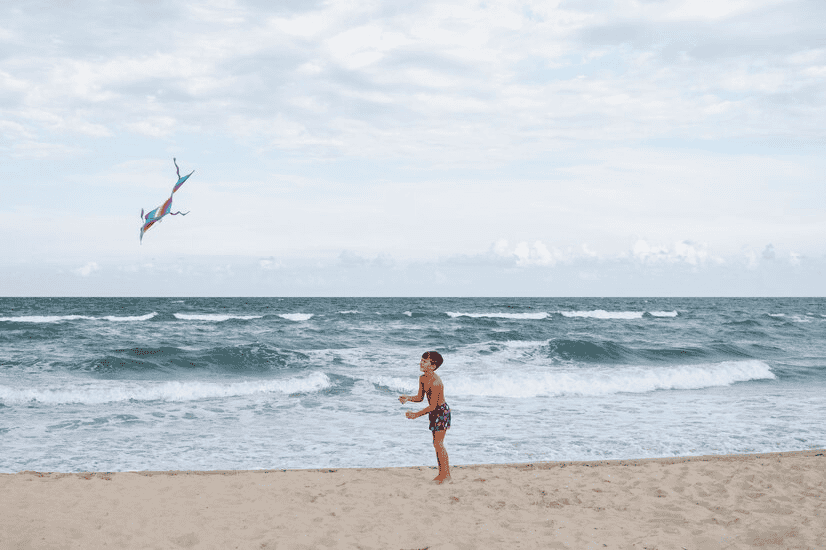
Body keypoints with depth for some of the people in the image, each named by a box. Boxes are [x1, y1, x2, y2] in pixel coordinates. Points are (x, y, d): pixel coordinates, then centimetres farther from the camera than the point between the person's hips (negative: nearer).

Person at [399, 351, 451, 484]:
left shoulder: (436, 382, -28)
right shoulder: (422, 378, 0)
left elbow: (433, 406, -26)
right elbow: (420, 397, 10)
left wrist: (416, 415, -22)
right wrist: (408, 398, -9)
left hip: (442, 412, -9)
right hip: (434, 413, 9)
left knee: (438, 444, -6)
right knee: (437, 444, 14)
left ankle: (446, 474, 5)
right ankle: (442, 473, 24)